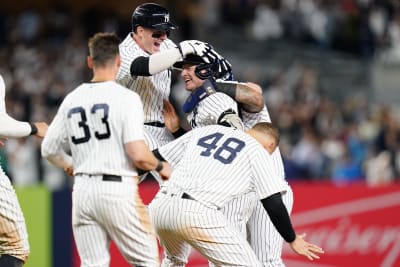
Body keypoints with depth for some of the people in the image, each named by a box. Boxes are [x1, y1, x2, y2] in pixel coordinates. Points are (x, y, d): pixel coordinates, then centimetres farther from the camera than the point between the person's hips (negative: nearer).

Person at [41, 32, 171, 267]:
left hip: (83, 191, 5)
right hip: (118, 189, -5)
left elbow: (49, 150, 14)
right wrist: (160, 167, 4)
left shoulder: (72, 100, 9)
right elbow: (138, 154, -16)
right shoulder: (126, 98, -8)